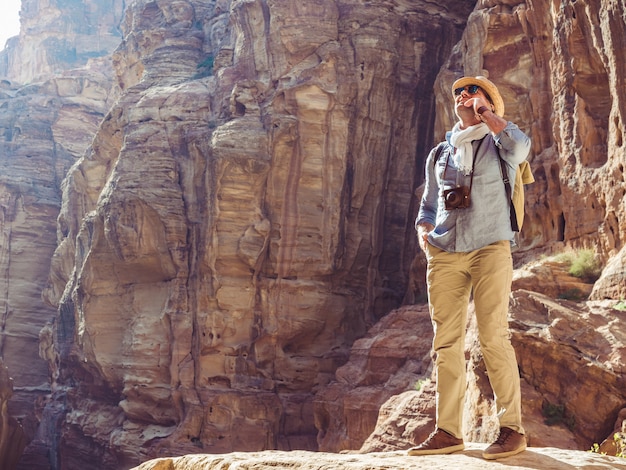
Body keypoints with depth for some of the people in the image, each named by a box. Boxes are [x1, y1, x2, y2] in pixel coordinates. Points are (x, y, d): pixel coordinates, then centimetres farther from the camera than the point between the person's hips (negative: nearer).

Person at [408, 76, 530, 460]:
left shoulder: (496, 143, 8)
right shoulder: (439, 154, 22)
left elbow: (521, 148, -17)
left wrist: (488, 114, -6)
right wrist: (423, 230, 4)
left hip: (490, 248, -4)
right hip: (444, 254, 4)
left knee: (494, 337, -12)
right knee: (447, 343, 1)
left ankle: (512, 428, -5)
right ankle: (449, 431, 6)